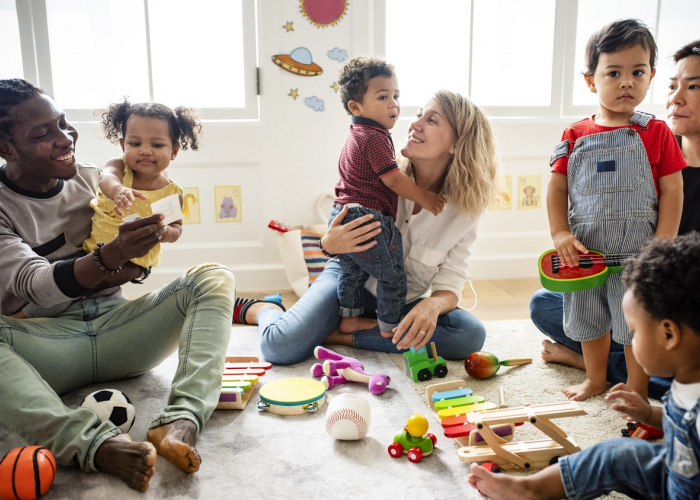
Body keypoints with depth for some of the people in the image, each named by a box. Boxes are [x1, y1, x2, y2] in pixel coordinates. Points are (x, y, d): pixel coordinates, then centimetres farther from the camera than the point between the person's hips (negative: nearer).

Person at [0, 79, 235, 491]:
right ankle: (96, 443, -48)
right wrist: (109, 258, -38)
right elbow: (33, 284, -21)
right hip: (46, 343, -3)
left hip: (114, 327, 4)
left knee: (213, 278, -17)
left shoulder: (93, 180, 9)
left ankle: (181, 421, -38)